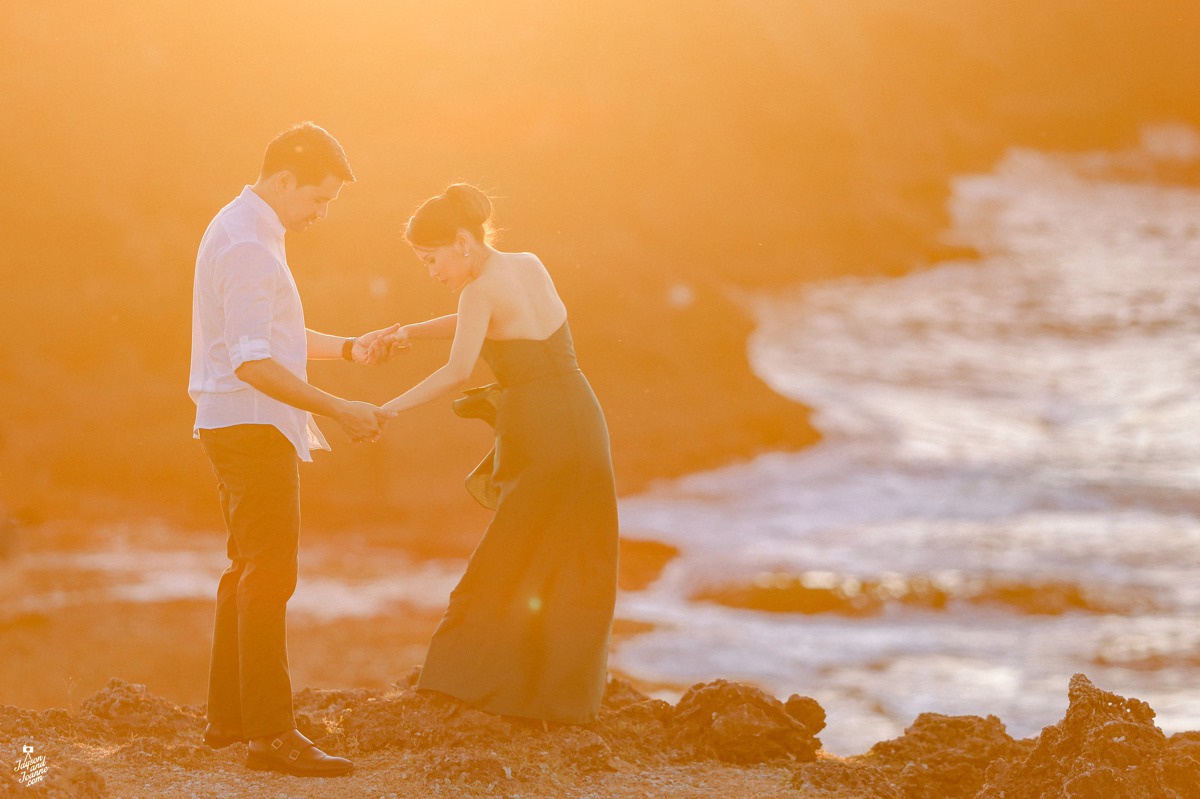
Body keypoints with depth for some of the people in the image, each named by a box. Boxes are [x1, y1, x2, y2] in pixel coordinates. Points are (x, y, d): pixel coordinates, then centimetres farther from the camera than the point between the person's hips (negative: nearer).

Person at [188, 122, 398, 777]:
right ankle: (271, 733, -13)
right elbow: (252, 362, -26)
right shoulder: (248, 246, -18)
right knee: (270, 575, -12)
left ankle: (227, 717, 24)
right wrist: (337, 411, -26)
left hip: (235, 428, 11)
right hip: (251, 427, -11)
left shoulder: (242, 231, 16)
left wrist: (349, 349, 13)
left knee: (249, 570, 17)